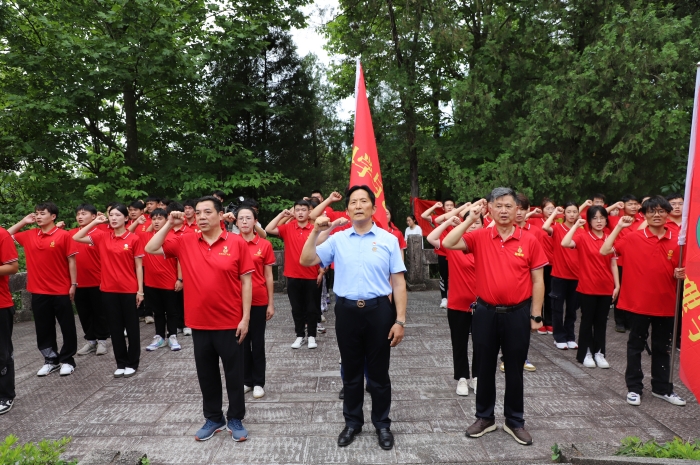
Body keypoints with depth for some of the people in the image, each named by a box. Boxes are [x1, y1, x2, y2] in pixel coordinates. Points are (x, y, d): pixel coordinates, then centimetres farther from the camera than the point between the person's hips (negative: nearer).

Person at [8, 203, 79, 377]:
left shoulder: (63, 235, -8)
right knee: (43, 329, 13)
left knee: (67, 328, 5)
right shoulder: (29, 235, 6)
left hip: (61, 291, -5)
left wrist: (73, 284, -8)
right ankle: (51, 360, 27)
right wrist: (23, 222, 8)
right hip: (38, 292, 5)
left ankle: (67, 360, 19)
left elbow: (71, 261, -6)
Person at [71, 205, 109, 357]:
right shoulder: (71, 234, 4)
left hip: (97, 281, -4)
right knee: (84, 313, 14)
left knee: (100, 312, 8)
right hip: (79, 282, 4)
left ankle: (102, 340, 20)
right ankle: (90, 340, 27)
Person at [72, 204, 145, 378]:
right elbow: (76, 238, 3)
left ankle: (132, 363, 19)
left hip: (129, 290, -3)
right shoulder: (102, 237, 3)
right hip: (109, 290, 3)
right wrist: (95, 222, -2)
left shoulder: (134, 239, -6)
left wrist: (140, 290, -6)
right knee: (115, 328, 11)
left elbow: (138, 266, -4)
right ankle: (121, 363, 22)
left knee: (132, 327, 7)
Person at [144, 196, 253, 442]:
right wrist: (169, 224, -7)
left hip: (230, 323, -3)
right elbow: (151, 249, 3)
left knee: (234, 374, 10)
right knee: (206, 375, 16)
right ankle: (213, 418, 34)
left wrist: (246, 317, -9)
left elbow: (246, 281, -6)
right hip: (199, 323, 3)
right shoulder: (185, 242, 2)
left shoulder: (236, 242, -8)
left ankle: (235, 419, 28)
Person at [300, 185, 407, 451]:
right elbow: (306, 261, 1)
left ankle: (382, 424, 32)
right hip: (347, 311, 2)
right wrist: (316, 232, -11)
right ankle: (352, 422, 35)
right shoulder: (337, 239, 3)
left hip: (379, 310, -1)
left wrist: (400, 320, -6)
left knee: (378, 373, 12)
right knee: (351, 373, 16)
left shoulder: (388, 240, -2)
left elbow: (398, 282, -1)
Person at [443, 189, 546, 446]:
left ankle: (515, 421, 30)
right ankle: (485, 417, 30)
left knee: (514, 369, 12)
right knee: (485, 367, 13)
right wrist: (470, 218, -17)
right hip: (486, 312, 1)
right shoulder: (479, 237, -3)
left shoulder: (529, 241, -4)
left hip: (517, 314, -1)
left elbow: (537, 281, 0)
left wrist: (536, 315, -2)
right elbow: (448, 243, -16)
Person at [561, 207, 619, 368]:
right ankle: (585, 353, 18)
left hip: (606, 288, 4)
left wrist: (617, 285, 3)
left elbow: (613, 264, 7)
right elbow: (565, 243, -28)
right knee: (587, 320, 7)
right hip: (587, 287, -3)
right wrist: (576, 225, -22)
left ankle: (599, 352, 23)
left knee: (601, 321, 12)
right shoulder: (582, 236, -8)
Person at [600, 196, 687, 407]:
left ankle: (662, 388, 29)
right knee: (636, 346, 9)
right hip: (638, 302, -2)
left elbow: (679, 270, 11)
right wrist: (618, 227, -12)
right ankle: (634, 388, 19)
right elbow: (604, 251, -12)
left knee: (662, 348, 15)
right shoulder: (633, 238, -6)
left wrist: (679, 275, -11)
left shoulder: (676, 241, 1)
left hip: (665, 303, 3)